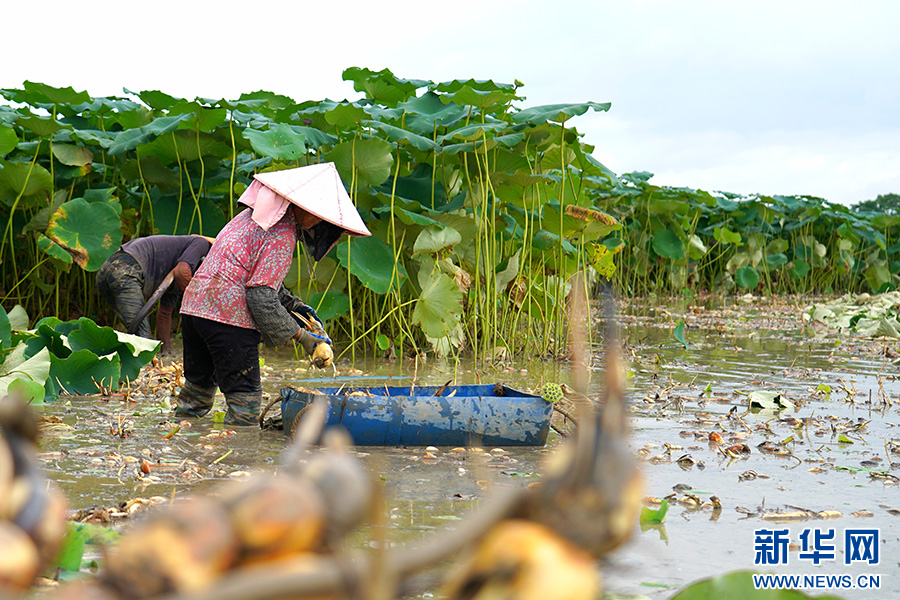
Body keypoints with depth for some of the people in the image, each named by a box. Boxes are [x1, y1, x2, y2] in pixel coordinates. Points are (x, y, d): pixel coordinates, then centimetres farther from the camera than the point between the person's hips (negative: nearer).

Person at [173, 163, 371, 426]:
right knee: (244, 395, -3)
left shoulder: (256, 216, 17)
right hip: (229, 315, -10)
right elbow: (261, 296, -17)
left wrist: (294, 304, 19)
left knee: (198, 385, 21)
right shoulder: (283, 236, -13)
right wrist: (301, 336, -9)